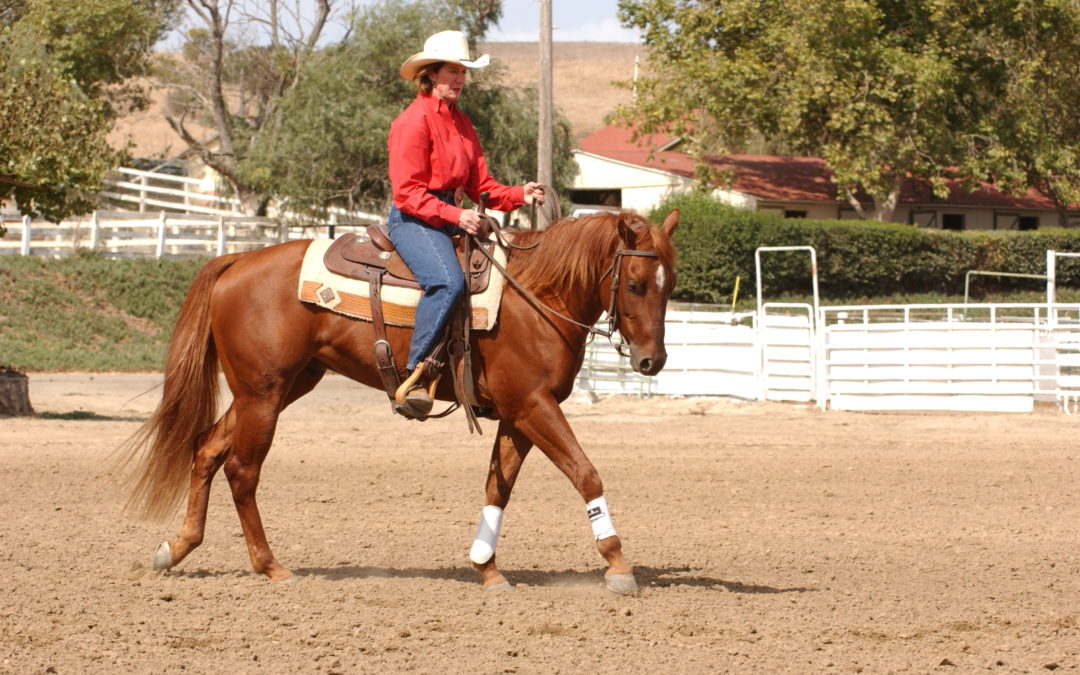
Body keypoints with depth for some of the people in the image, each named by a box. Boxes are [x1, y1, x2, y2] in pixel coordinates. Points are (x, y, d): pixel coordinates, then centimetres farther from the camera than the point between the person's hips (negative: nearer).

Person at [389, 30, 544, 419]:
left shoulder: (461, 124, 17)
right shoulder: (414, 121, -10)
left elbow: (481, 186, 17)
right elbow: (407, 193, -15)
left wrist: (519, 195, -2)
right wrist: (455, 215, -25)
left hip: (451, 218, 9)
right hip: (413, 220, -9)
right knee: (448, 282, -34)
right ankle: (414, 376, -31)